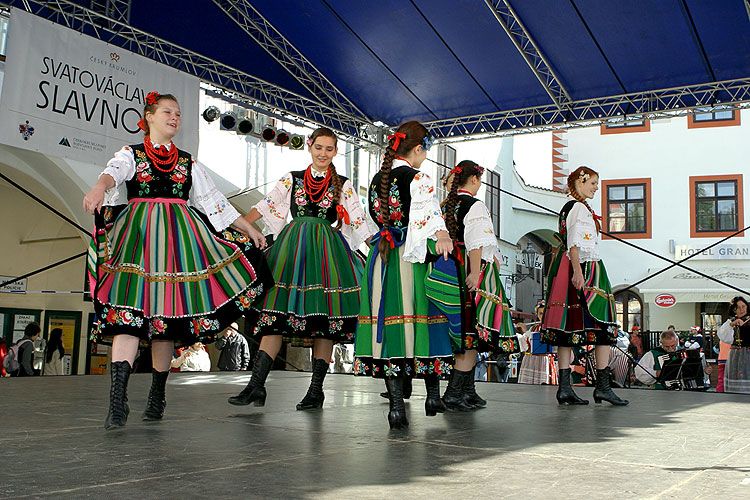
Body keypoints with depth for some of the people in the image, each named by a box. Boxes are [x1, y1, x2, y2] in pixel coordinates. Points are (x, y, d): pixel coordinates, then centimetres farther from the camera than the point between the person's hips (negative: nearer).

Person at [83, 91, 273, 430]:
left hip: (179, 237, 3)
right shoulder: (131, 154, 12)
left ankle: (157, 395, 10)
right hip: (138, 235, -2)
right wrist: (99, 188, -35)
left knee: (169, 312, -1)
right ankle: (118, 399, -22)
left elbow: (213, 201, 22)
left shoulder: (189, 163, 21)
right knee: (130, 308, -17)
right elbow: (114, 172, -11)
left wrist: (248, 228, 18)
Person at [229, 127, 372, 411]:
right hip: (293, 247, 1)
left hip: (326, 249, 0)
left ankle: (316, 390, 3)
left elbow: (359, 220, 9)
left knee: (324, 318, -5)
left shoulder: (343, 185, 11)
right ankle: (256, 385, -8)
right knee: (277, 314, -8)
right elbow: (265, 206, 10)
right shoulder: (292, 179, 14)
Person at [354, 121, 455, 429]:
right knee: (422, 321, 7)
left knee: (389, 325, 3)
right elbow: (429, 211, -24)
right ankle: (433, 396, 21)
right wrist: (441, 235, -38)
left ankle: (396, 404, 0)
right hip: (413, 258, -5)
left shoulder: (377, 179, 14)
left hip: (381, 257, 5)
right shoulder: (418, 179, -6)